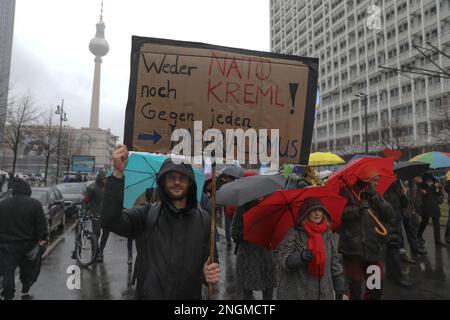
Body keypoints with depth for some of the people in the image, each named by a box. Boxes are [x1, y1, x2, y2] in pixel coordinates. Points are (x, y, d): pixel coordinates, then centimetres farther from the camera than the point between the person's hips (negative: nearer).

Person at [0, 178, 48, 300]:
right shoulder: (35, 204, -8)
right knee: (27, 268, 20)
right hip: (27, 244, 0)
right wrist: (43, 238, -1)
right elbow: (41, 224, -9)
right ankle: (25, 291, 30)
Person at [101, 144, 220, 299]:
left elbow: (211, 261, 0)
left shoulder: (204, 220, -6)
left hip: (190, 295, 1)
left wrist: (210, 275, -23)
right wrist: (118, 174, -33)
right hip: (149, 294, -1)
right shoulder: (146, 214, -9)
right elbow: (111, 221, -24)